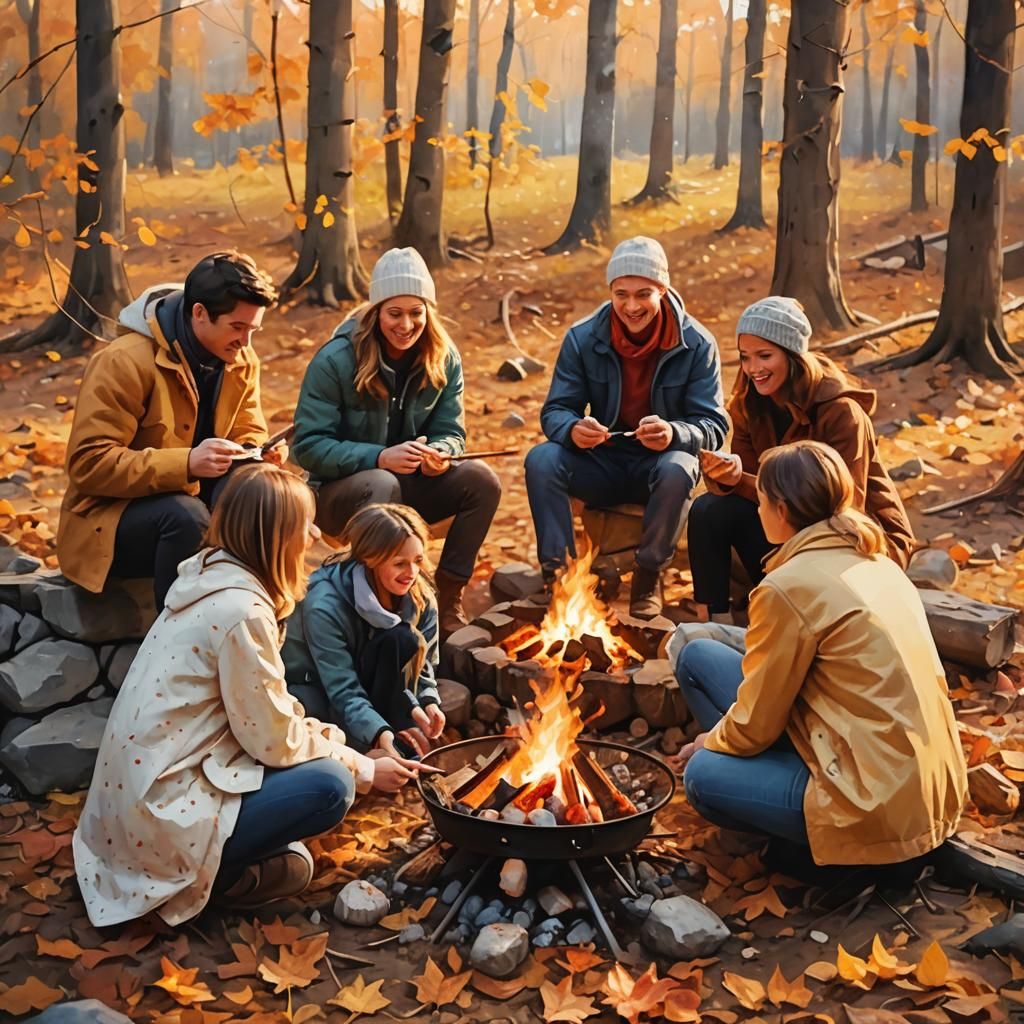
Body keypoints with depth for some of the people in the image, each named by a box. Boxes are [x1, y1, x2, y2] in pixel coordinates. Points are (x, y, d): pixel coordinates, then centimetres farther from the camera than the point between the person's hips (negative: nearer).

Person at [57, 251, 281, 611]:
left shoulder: (242, 361, -2)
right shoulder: (125, 362, -21)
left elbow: (249, 435, 6)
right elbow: (88, 464, -25)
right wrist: (185, 463, -38)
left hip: (192, 504, 6)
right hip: (108, 518, -6)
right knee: (185, 515, -36)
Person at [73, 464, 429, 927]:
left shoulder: (209, 575, 4)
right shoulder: (242, 610, -23)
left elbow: (263, 711, 13)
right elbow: (273, 740, -16)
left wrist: (331, 735, 5)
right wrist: (366, 768, -3)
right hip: (162, 809, -9)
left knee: (319, 746, 11)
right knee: (330, 787, -14)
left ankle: (220, 855, 8)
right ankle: (219, 873, -1)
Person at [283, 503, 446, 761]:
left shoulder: (421, 598, -13)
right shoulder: (324, 606, -30)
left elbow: (422, 665, -9)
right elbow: (343, 691, -32)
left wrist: (428, 701, -30)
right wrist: (380, 733, -47)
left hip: (370, 682, 6)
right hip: (314, 689, -5)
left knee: (403, 641, -27)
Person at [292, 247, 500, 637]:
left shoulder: (443, 358, -3)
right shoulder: (336, 360, -16)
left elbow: (451, 432, -1)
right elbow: (308, 446, -18)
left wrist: (440, 453, -27)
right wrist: (380, 458, -32)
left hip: (410, 485, 4)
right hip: (340, 492, -4)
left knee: (481, 480, -22)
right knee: (381, 486, -38)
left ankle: (448, 598, -12)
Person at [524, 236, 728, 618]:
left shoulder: (697, 344, -10)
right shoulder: (583, 338, -5)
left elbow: (714, 425, -12)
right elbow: (555, 411, -4)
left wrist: (674, 434, -37)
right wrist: (573, 430, -32)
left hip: (660, 464, -1)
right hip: (602, 464, 2)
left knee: (678, 470, -36)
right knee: (541, 459, -26)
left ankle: (648, 575, -12)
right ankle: (558, 570, -14)